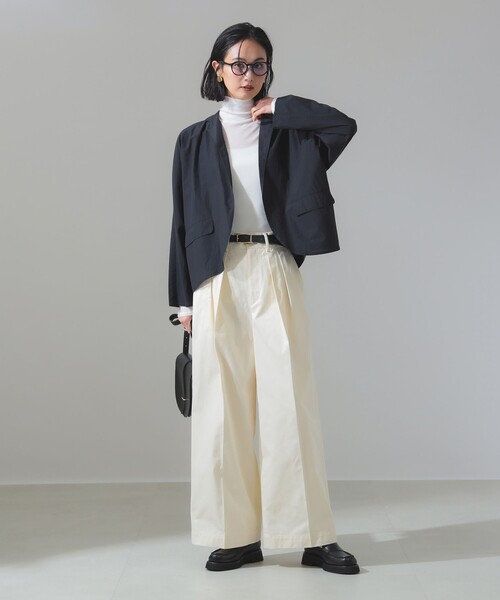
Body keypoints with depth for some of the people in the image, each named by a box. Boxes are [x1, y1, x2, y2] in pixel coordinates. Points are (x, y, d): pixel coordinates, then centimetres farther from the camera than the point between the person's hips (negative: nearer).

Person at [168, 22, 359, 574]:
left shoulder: (286, 132, 12)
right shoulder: (195, 140, 12)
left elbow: (345, 125, -6)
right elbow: (184, 221, 9)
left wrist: (277, 107, 2)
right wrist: (184, 297, 4)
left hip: (275, 273, 0)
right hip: (219, 277, 1)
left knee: (289, 398, -3)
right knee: (224, 402, 0)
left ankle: (313, 535, 4)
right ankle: (239, 534, 9)